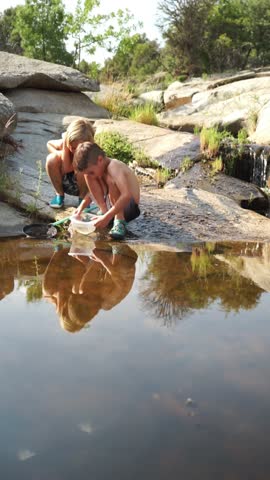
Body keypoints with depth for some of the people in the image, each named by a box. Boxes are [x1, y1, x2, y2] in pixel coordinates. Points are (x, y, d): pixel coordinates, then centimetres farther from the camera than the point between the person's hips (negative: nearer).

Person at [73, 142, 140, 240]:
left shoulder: (113, 167, -28)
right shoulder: (97, 167, -1)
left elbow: (127, 195, -42)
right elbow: (92, 190, 15)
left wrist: (107, 217, -44)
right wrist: (82, 206, -1)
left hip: (129, 207, -8)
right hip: (112, 204, 8)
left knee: (110, 179, -33)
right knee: (88, 176, -2)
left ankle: (120, 221, -27)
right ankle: (104, 211, -2)